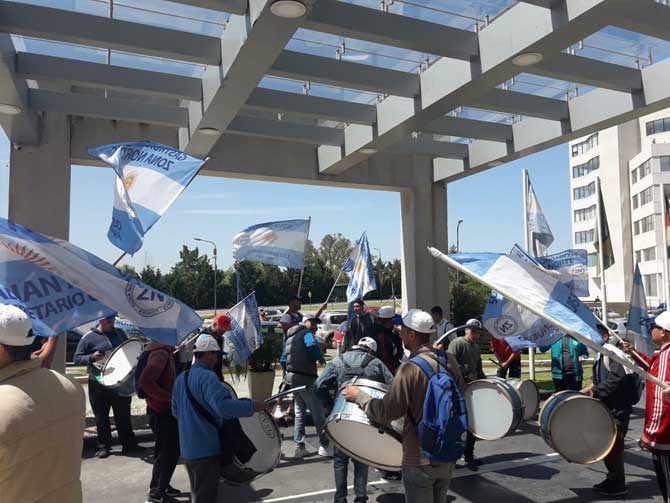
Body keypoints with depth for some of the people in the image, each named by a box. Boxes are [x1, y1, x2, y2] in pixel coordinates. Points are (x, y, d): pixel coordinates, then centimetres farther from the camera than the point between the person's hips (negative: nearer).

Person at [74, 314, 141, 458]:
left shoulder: (119, 333, 8)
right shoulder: (89, 337, -6)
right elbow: (77, 359, -4)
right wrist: (92, 357, -22)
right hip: (99, 384, -3)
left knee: (124, 415, 10)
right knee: (101, 417, 7)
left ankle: (129, 444, 20)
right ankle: (103, 446, 21)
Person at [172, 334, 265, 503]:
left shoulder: (181, 378, 8)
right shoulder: (207, 377, -20)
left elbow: (175, 411, 17)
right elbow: (223, 405, -32)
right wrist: (252, 406, -24)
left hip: (187, 448, 9)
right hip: (206, 448, -8)